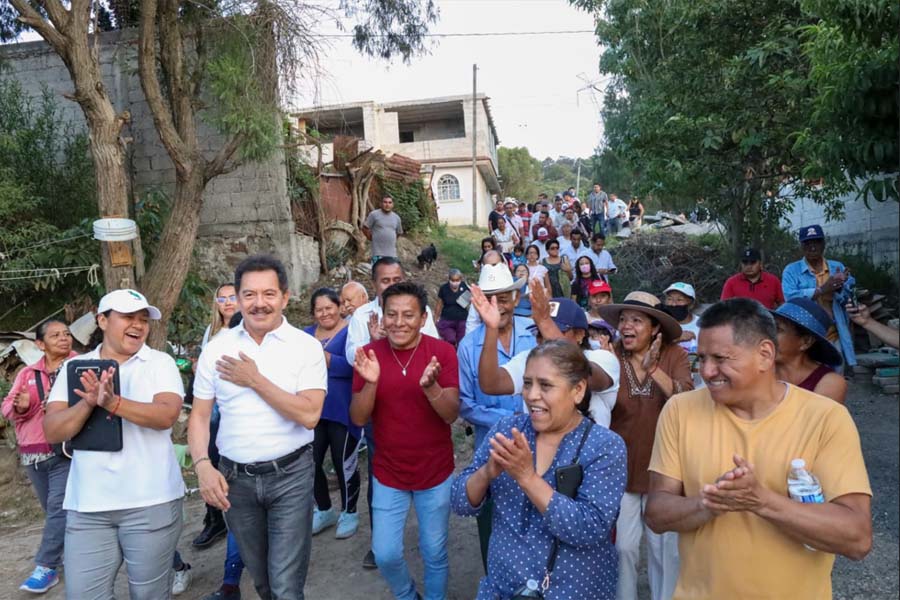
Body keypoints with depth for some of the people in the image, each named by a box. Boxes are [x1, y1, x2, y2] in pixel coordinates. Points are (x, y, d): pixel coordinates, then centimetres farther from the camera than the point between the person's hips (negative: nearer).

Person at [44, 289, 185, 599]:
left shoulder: (160, 362, -2)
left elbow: (167, 415, -16)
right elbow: (52, 432, -2)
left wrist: (113, 403, -29)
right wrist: (88, 403, -20)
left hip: (151, 502, -2)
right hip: (87, 505, 2)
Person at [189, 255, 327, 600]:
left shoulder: (306, 346, -9)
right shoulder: (217, 348, 0)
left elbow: (309, 415, -18)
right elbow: (200, 415, 4)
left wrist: (255, 381, -17)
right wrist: (203, 466, -10)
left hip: (290, 475, -3)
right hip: (234, 477, 4)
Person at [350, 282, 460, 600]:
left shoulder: (442, 352, -13)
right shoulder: (369, 354, -8)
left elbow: (452, 415, -16)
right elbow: (358, 418, -9)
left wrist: (430, 386, -35)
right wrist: (371, 382, -28)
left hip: (435, 473, -1)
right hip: (388, 474, 1)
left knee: (434, 553, 13)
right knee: (385, 555, 9)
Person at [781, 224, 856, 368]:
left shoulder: (838, 268, 9)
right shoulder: (791, 270, -2)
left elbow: (849, 297, -2)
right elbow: (791, 298, -17)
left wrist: (839, 287, -23)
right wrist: (821, 290, -23)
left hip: (835, 339, 4)